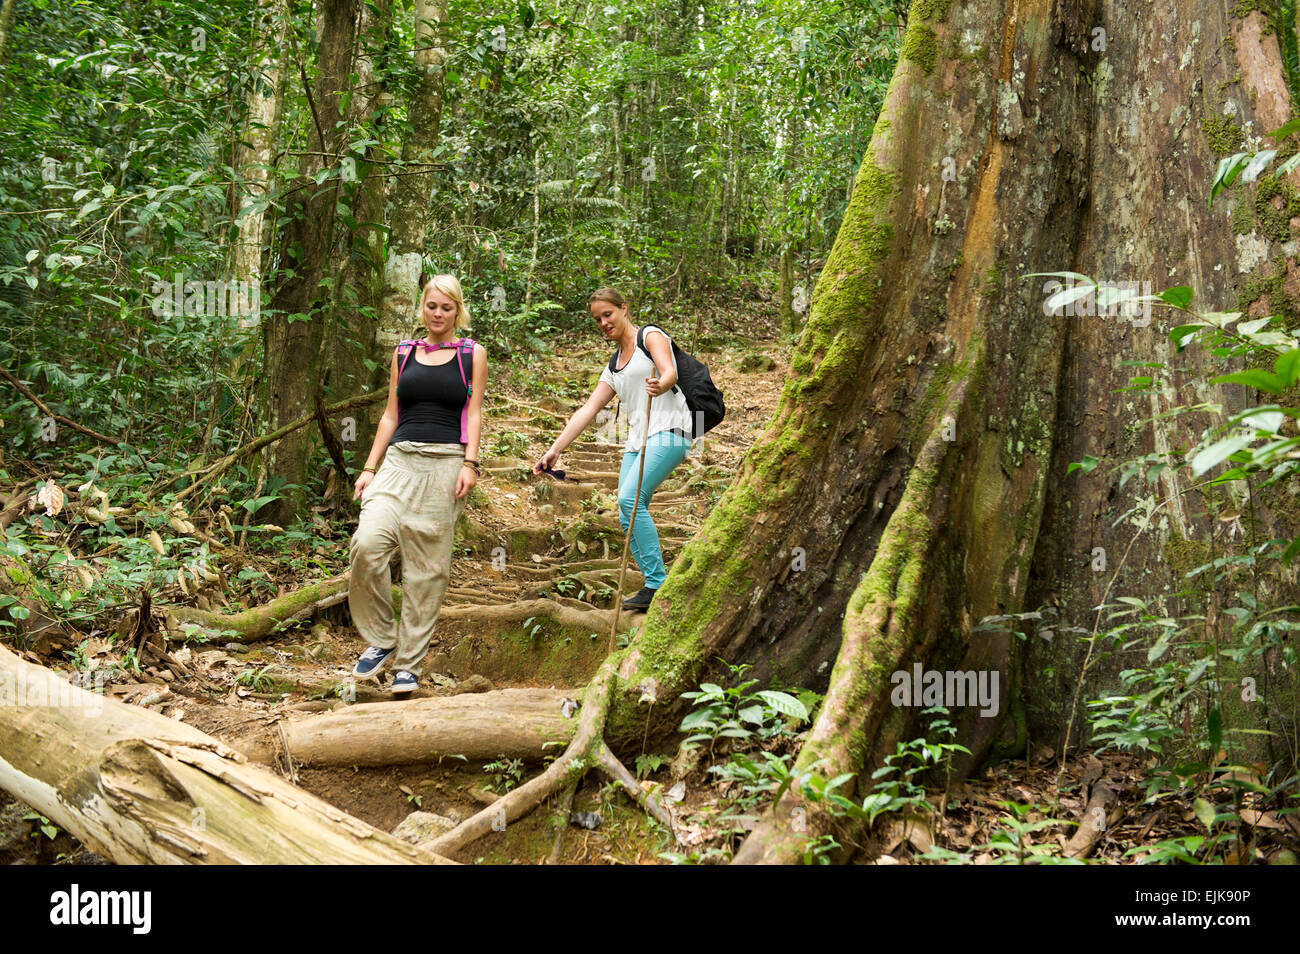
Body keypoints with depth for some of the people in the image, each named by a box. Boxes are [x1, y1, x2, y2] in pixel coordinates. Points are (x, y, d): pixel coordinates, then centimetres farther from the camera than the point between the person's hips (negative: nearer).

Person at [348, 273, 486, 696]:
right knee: (367, 543, -19)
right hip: (400, 459, 2)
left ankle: (408, 663, 7)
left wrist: (470, 464, -10)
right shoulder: (404, 353, 17)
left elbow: (474, 413, 4)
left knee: (427, 567, -2)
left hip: (446, 463, -2)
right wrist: (370, 467, 9)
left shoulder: (472, 354, 10)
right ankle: (381, 640, -1)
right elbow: (391, 414, 16)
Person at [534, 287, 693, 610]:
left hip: (669, 430, -8)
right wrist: (555, 450, 10)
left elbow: (670, 371, -16)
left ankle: (657, 583, -19)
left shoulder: (650, 335, 4)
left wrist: (660, 385, -40)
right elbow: (588, 410, 18)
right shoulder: (613, 368, 24)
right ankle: (654, 587, 3)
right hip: (637, 440, 8)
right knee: (627, 517, -2)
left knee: (630, 499, -23)